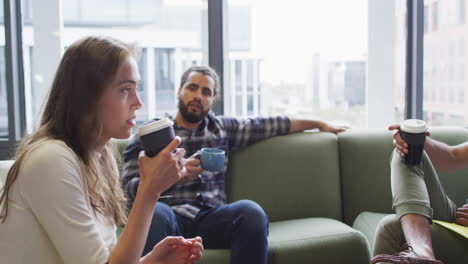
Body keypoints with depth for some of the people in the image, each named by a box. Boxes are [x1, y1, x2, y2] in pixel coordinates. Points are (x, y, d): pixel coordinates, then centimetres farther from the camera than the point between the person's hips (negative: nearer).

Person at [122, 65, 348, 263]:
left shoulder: (222, 128, 22)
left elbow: (269, 125, 26)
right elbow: (130, 186, 0)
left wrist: (318, 123, 29)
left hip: (210, 218, 3)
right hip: (172, 217, -2)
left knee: (251, 212, -30)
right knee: (155, 213, -38)